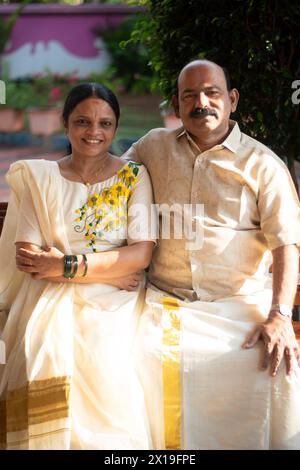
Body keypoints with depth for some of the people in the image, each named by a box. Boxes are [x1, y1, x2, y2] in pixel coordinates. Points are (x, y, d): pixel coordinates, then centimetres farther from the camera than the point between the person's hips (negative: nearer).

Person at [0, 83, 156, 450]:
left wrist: (67, 265, -13)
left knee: (102, 368, -23)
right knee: (47, 362, -22)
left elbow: (143, 254, -5)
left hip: (113, 307, -1)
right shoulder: (37, 178, 7)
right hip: (51, 305, 1)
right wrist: (109, 271, -9)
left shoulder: (134, 177, 6)